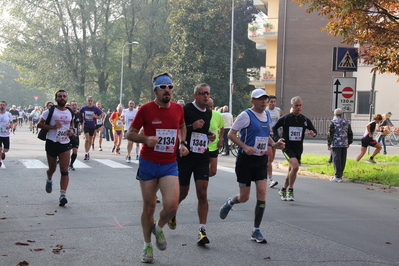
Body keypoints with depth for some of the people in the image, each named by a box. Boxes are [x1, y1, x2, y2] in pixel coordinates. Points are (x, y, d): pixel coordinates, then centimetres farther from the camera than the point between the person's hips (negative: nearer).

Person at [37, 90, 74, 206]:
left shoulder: (70, 112, 10)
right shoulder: (50, 111, -3)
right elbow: (39, 124, -3)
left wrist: (71, 131, 2)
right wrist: (52, 127, -17)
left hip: (65, 144, 2)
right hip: (52, 143, -2)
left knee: (64, 170, -12)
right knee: (52, 169, 13)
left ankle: (63, 195, -15)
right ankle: (49, 180, 48)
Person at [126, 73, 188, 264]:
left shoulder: (178, 108, 2)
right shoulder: (146, 109, -8)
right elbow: (130, 134, -4)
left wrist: (182, 143, 5)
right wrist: (146, 139, -22)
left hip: (170, 165, 2)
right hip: (148, 163, -2)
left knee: (171, 205, -15)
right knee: (149, 207, 7)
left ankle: (159, 228, 18)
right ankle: (147, 246, 26)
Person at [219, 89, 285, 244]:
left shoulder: (267, 115, 10)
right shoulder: (246, 115, -11)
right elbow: (231, 134, -11)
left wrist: (274, 144, 4)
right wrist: (245, 147, -24)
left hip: (261, 160, 5)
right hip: (245, 160, -5)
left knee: (262, 192, -8)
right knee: (244, 197, 0)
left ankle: (256, 231, 1)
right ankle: (229, 203, 38)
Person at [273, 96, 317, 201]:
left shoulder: (305, 120, 3)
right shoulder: (285, 118, -5)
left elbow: (314, 130, 11)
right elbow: (274, 128, 7)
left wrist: (313, 133, -13)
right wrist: (277, 139, -5)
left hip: (298, 149, 5)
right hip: (287, 147, -5)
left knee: (291, 171, 13)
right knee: (295, 166, -24)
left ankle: (283, 190, 33)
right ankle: (290, 190, -11)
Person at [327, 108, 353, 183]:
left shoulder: (333, 122, -5)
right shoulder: (346, 122, 13)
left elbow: (330, 134, -7)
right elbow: (350, 134, 17)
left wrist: (328, 144, -3)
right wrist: (349, 142, 26)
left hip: (336, 144, -5)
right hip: (344, 144, 5)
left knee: (336, 160, -5)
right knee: (343, 160, 10)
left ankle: (338, 177, -8)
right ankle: (340, 175, 15)